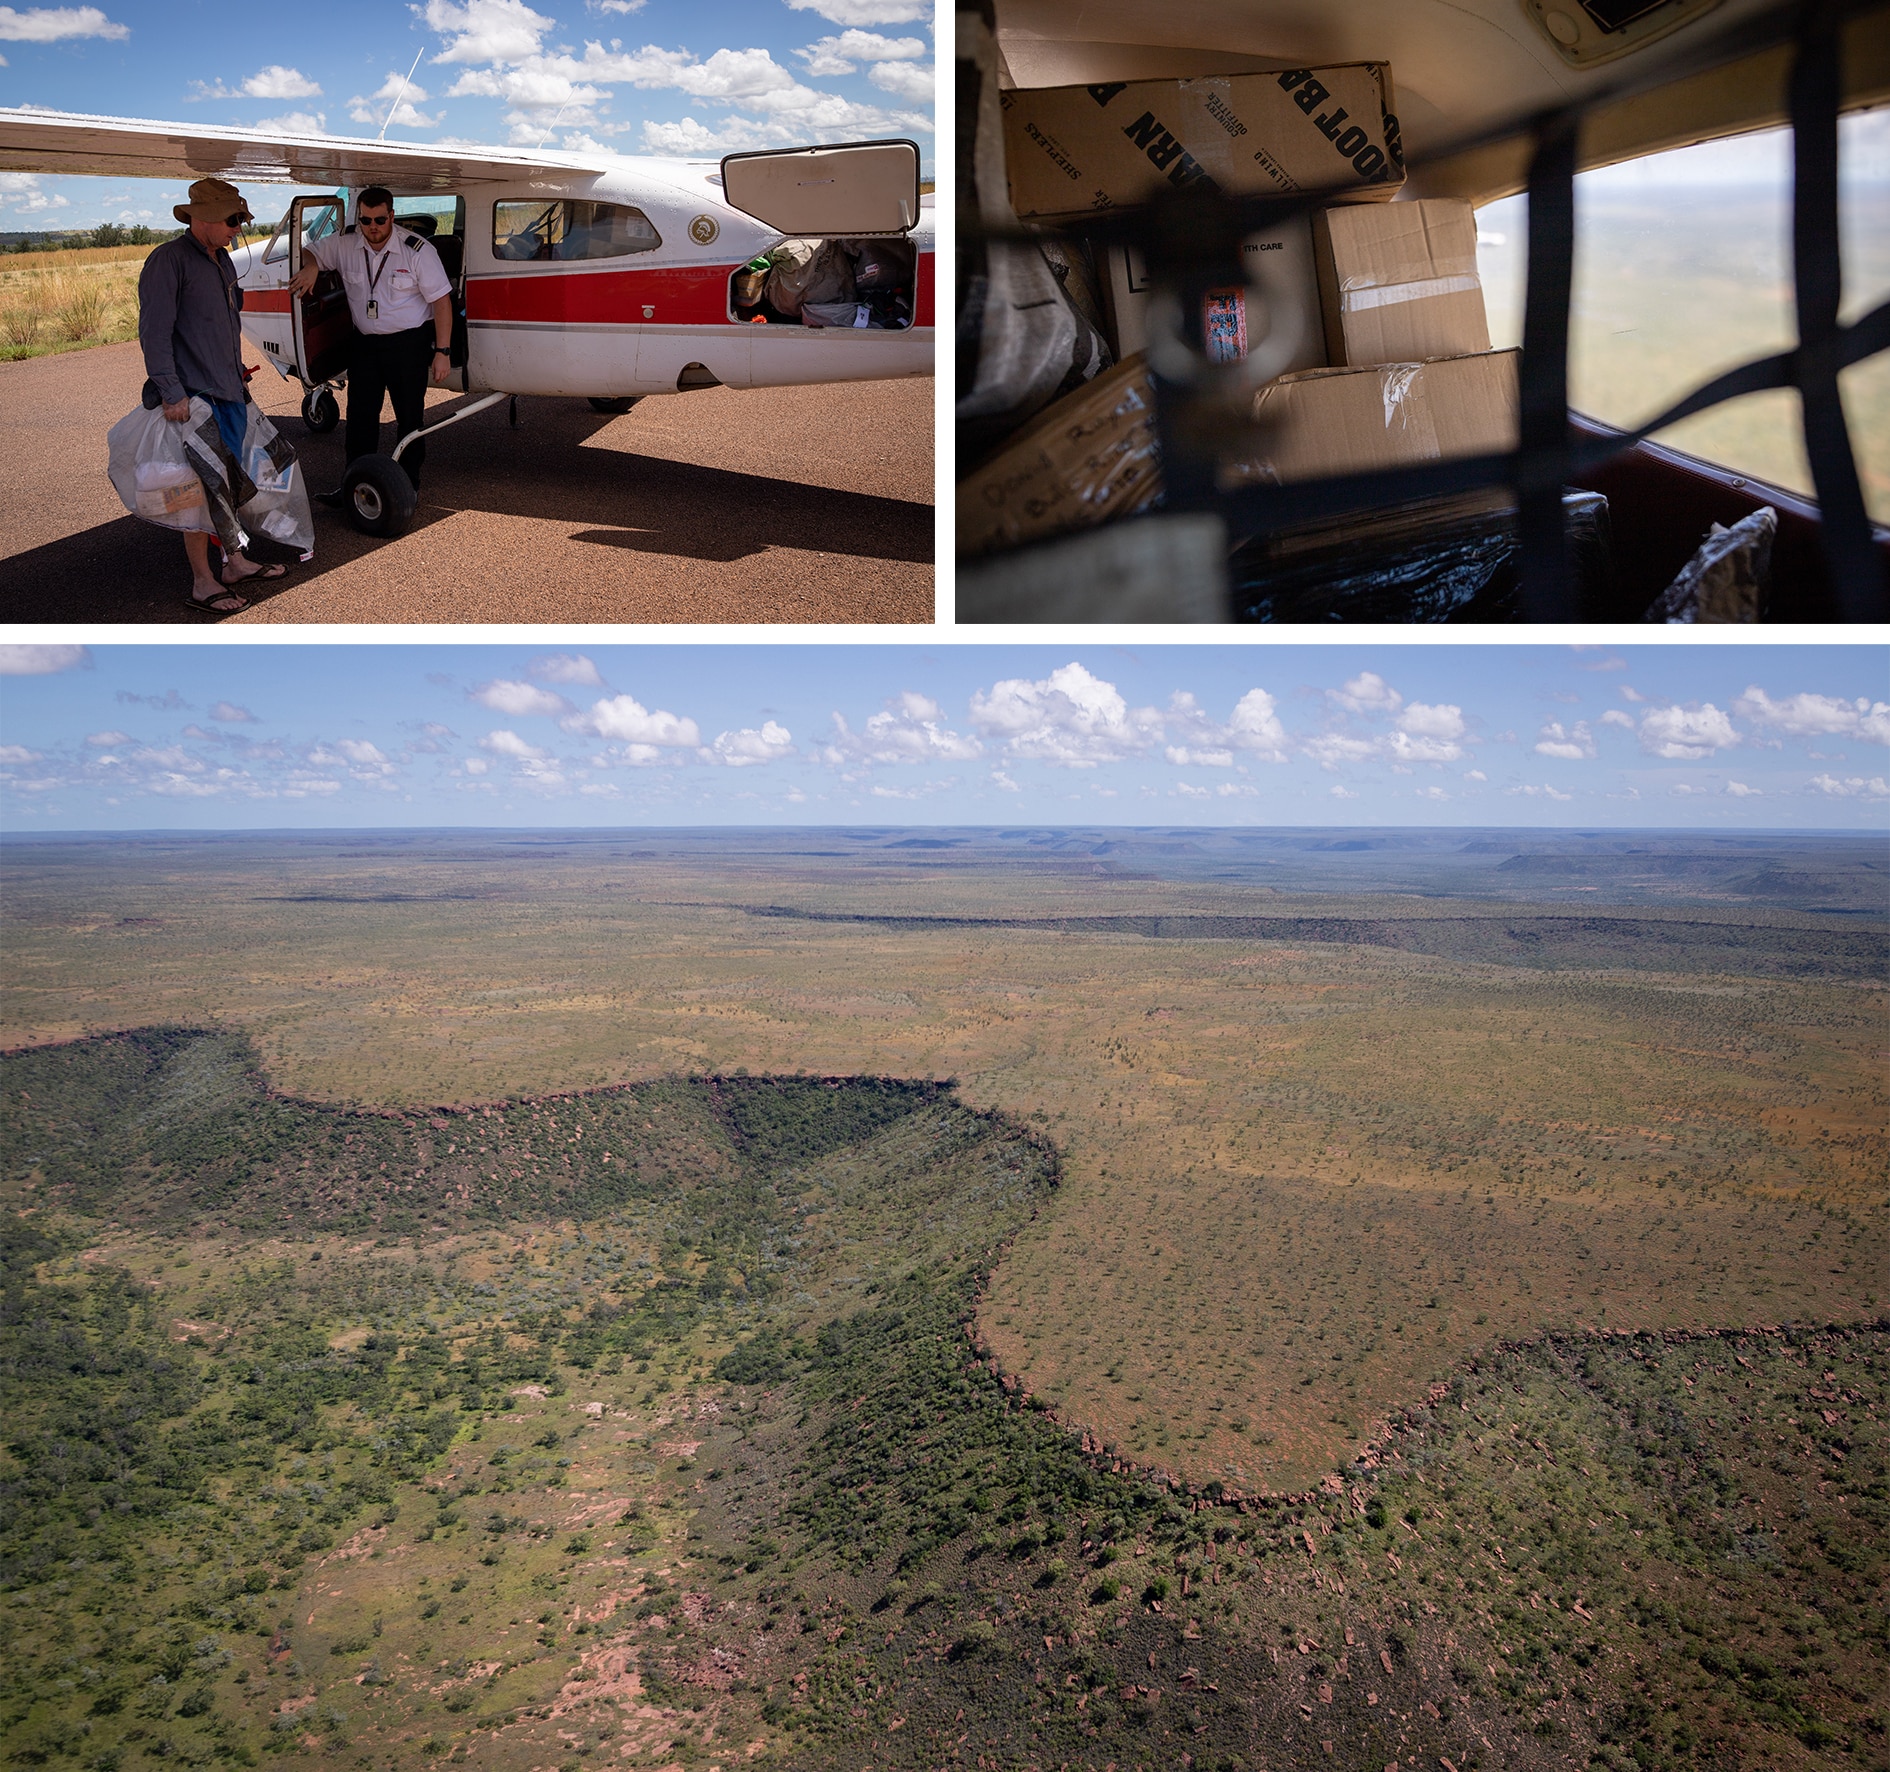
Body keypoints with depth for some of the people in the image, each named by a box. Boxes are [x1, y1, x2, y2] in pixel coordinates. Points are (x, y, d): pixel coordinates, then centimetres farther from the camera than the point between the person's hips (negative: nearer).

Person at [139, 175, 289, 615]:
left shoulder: (222, 259, 16)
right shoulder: (169, 261, -12)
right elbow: (154, 331, -17)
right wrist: (171, 392, -21)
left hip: (228, 391, 9)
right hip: (195, 397, -9)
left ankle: (234, 561, 28)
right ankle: (202, 583, 1)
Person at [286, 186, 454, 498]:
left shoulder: (418, 250, -12)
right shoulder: (344, 245, 0)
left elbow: (441, 300, -11)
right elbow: (309, 251, 16)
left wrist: (443, 351, -15)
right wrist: (311, 266, -11)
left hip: (408, 343, -5)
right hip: (364, 342, 5)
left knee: (409, 417, 0)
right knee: (360, 416, 6)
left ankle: (409, 485, 12)